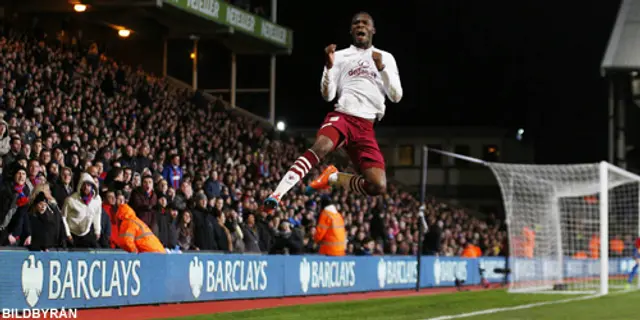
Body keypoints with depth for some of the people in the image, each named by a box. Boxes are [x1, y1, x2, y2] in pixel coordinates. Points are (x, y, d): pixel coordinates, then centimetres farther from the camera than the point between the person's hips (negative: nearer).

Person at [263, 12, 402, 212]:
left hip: (365, 128, 2)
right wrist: (329, 67, -11)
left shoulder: (386, 58, 16)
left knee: (378, 186, -14)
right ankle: (276, 195, -45)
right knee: (321, 146, -38)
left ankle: (333, 178, 11)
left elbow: (396, 97, 7)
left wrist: (382, 68, -7)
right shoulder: (340, 56, 13)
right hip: (342, 117, -2)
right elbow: (328, 95, 5)